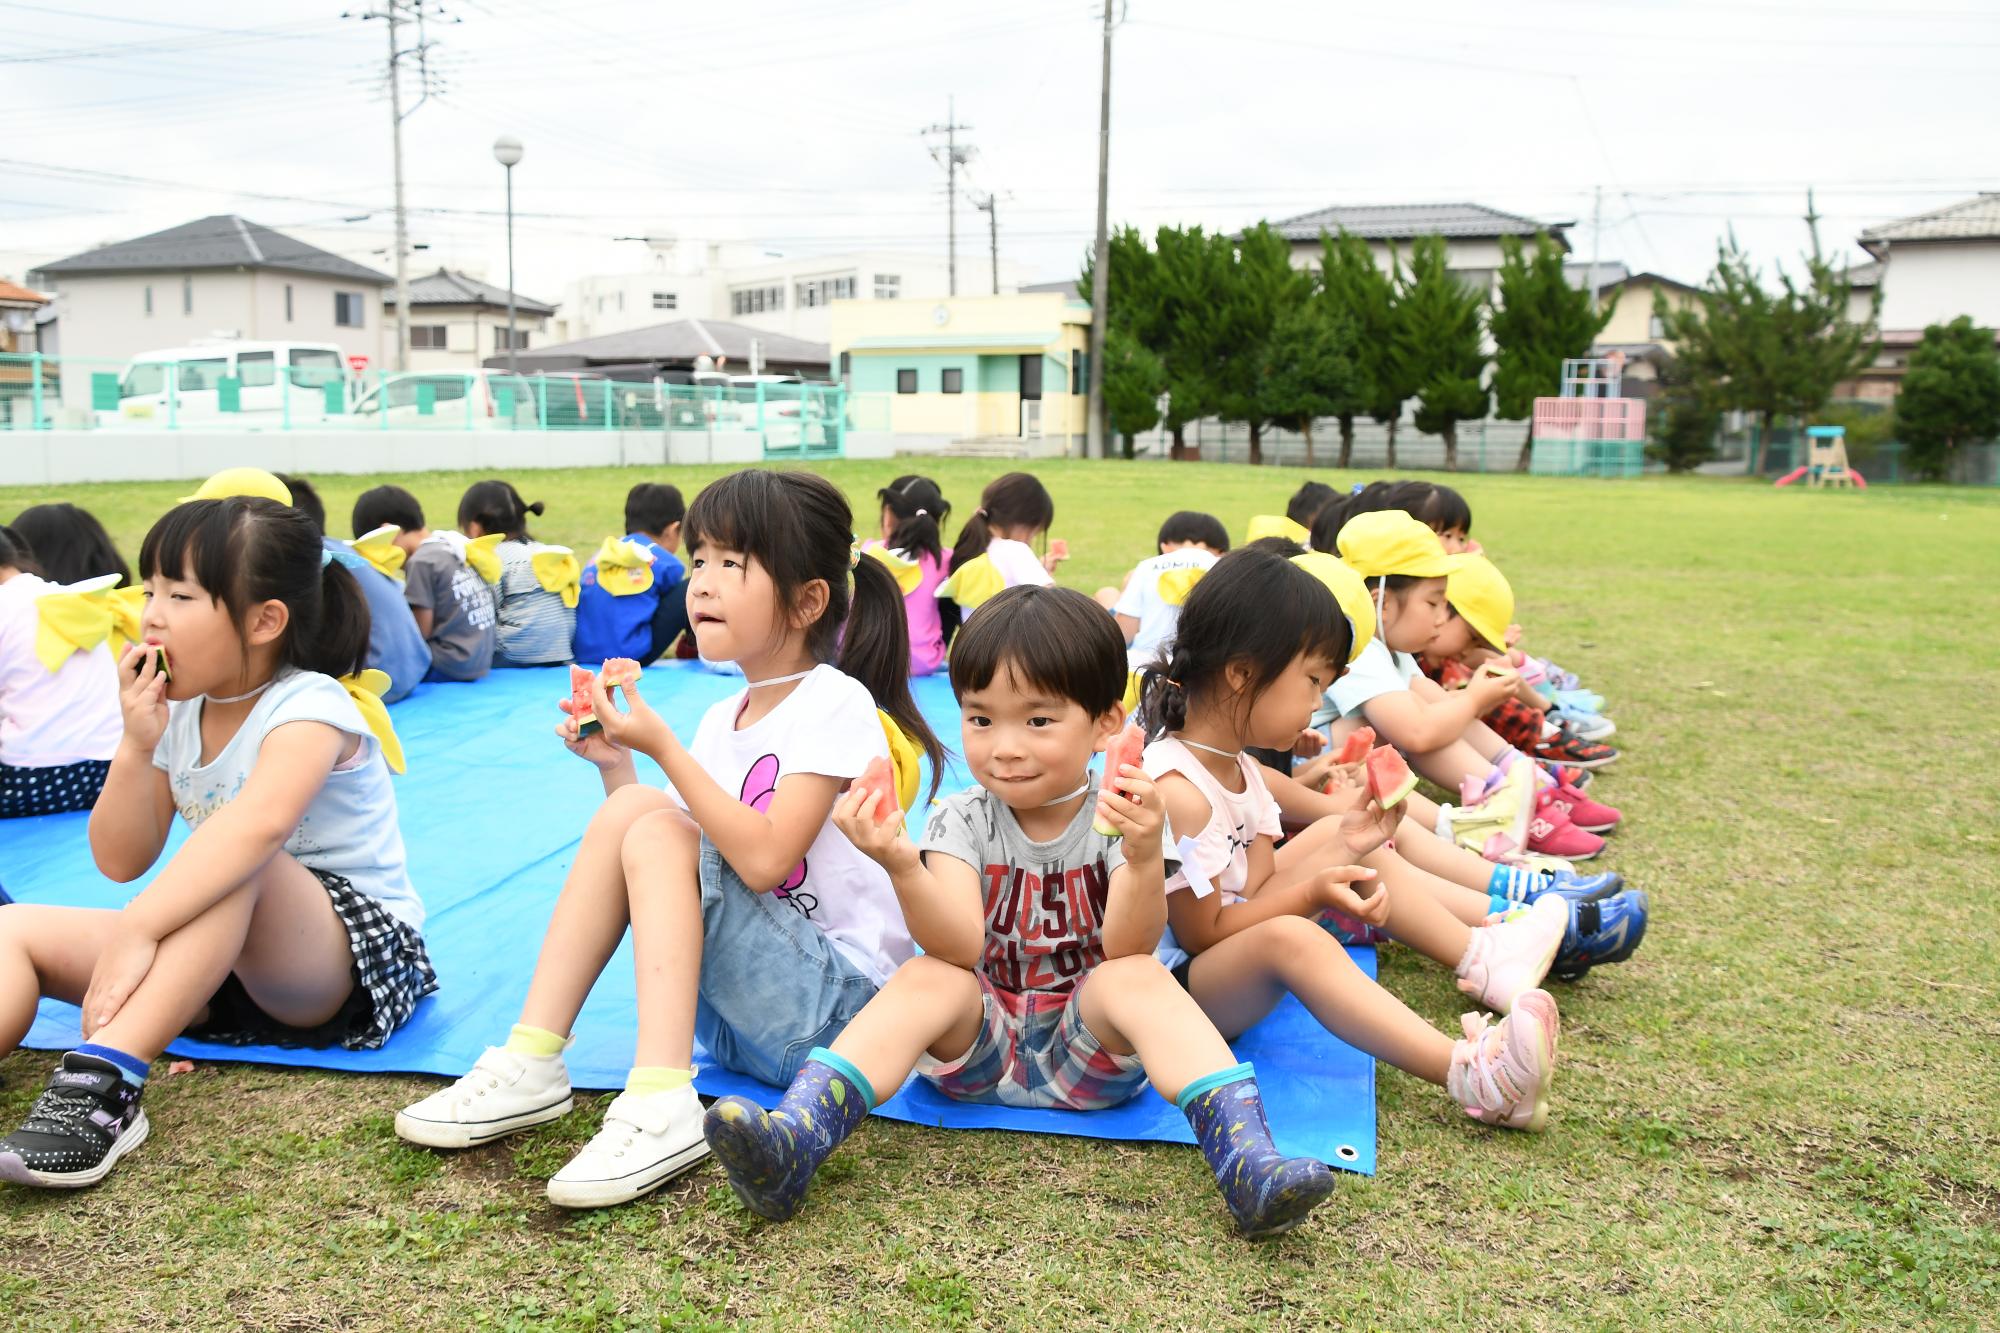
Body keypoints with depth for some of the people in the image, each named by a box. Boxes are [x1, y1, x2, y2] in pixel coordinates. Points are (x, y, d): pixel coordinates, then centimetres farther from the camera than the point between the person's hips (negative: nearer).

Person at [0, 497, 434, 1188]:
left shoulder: (309, 708, -18)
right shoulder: (179, 713, 5)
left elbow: (258, 822, -40)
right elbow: (122, 862, 4)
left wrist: (136, 929, -45)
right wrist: (136, 746, -10)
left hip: (357, 958, -8)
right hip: (219, 959, 8)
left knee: (240, 865, -38)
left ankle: (105, 1079, -44)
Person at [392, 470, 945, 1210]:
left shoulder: (835, 704, -12)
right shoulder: (724, 719, 10)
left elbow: (762, 858, -24)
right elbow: (673, 871, 10)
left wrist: (664, 747, -22)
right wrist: (615, 764, -1)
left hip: (839, 1001, -7)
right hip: (735, 1010, 7)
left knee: (657, 830, -21)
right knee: (630, 810, -9)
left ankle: (661, 1106, -28)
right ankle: (532, 1065, -9)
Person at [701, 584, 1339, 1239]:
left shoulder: (1116, 820, -6)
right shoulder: (963, 822, -3)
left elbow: (1127, 950, -19)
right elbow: (958, 948, -18)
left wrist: (1144, 858, -38)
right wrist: (902, 865, -36)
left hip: (1088, 1044, -1)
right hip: (980, 1041, 1)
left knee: (1136, 979, -28)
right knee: (926, 979, -26)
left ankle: (1246, 1161, -41)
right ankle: (793, 1142, -38)